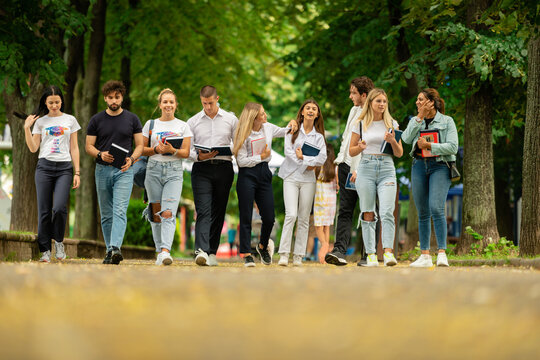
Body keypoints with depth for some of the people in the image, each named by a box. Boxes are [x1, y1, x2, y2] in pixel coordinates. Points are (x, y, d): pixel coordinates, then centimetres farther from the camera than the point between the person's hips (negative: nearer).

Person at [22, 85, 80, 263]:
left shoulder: (70, 120, 11)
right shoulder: (40, 121, 11)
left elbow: (74, 148, 11)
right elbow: (33, 148, 7)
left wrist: (77, 172, 5)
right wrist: (27, 128, -5)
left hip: (64, 168, -1)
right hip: (44, 166, 1)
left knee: (60, 207, -17)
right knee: (44, 210, -3)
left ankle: (58, 241, 7)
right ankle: (45, 250, 4)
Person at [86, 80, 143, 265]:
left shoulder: (132, 119, 5)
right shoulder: (96, 120, 6)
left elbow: (140, 145, 5)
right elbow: (89, 146, 6)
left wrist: (131, 159, -15)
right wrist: (100, 154, -15)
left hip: (124, 171, -2)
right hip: (103, 170, 2)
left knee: (119, 211, -16)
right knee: (106, 214, 7)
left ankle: (115, 248, -28)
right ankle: (110, 251, 15)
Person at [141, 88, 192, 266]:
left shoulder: (183, 126, 8)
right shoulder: (150, 124, 11)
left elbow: (186, 152, 3)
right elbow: (142, 149, 10)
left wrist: (172, 150, -17)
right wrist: (156, 149, -10)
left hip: (174, 171, -2)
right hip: (154, 169, 2)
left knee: (168, 213, -17)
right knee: (156, 214, 2)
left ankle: (165, 251, -27)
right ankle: (159, 252, 10)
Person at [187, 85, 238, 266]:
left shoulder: (230, 119, 10)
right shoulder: (193, 122, 9)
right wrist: (199, 156, -13)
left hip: (224, 168, 1)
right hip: (202, 170, -1)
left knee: (218, 212, 4)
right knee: (204, 211, -14)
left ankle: (212, 252, 9)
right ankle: (201, 251, -26)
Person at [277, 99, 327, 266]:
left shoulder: (319, 136, 11)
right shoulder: (292, 130, 7)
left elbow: (322, 158, -1)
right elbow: (288, 152, -4)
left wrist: (303, 157, -9)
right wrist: (307, 164, -8)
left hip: (308, 179, 2)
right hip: (291, 177, -2)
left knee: (304, 218, 1)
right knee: (291, 215, -15)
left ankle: (298, 256, 4)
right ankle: (284, 254, -14)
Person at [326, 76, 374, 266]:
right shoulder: (354, 110, 16)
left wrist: (358, 171, -20)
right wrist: (339, 165, 15)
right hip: (347, 165, 7)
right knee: (345, 211, 0)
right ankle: (339, 250, -6)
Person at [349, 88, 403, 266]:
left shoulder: (392, 124, 9)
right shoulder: (361, 124, 8)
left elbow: (399, 153, 9)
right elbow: (351, 151, 13)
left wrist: (393, 141, -10)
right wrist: (360, 147, -9)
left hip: (387, 169, 0)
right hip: (366, 169, 1)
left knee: (387, 212, -15)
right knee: (368, 215, 0)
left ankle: (388, 252, -21)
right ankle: (371, 256, 2)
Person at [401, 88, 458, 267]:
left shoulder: (447, 121, 1)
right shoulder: (415, 120, 13)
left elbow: (453, 147, -8)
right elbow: (406, 138, -5)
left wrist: (429, 145, -13)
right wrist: (420, 117, -8)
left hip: (440, 166, -5)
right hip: (419, 166, 5)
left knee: (436, 208, -20)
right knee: (422, 212, 5)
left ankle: (442, 253, -19)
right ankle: (425, 255, 10)